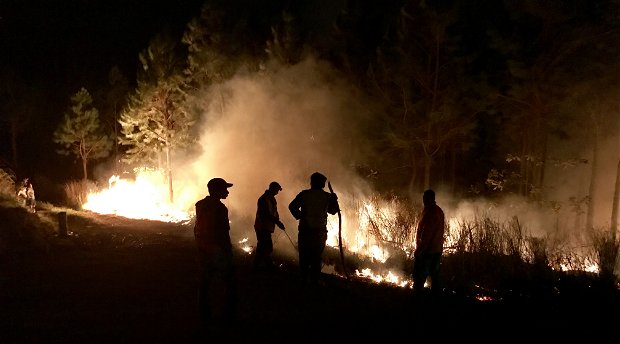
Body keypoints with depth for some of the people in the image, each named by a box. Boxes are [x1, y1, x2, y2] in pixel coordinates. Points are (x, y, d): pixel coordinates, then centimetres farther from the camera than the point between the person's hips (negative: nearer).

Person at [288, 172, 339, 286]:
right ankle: (314, 280, 9)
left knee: (304, 255, 8)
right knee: (317, 256, 9)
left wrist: (299, 216, 1)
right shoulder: (327, 197, -1)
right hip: (320, 231, 0)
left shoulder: (304, 194, -3)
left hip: (305, 230, 0)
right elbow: (333, 211, 11)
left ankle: (304, 279, 9)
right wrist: (334, 200, 18)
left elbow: (292, 206, -8)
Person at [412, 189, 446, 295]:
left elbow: (426, 233, -22)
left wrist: (419, 250, -17)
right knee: (434, 275, 15)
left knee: (419, 277, -4)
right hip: (437, 250, 9)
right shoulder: (439, 211, 11)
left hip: (427, 250, -9)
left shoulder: (429, 212, -19)